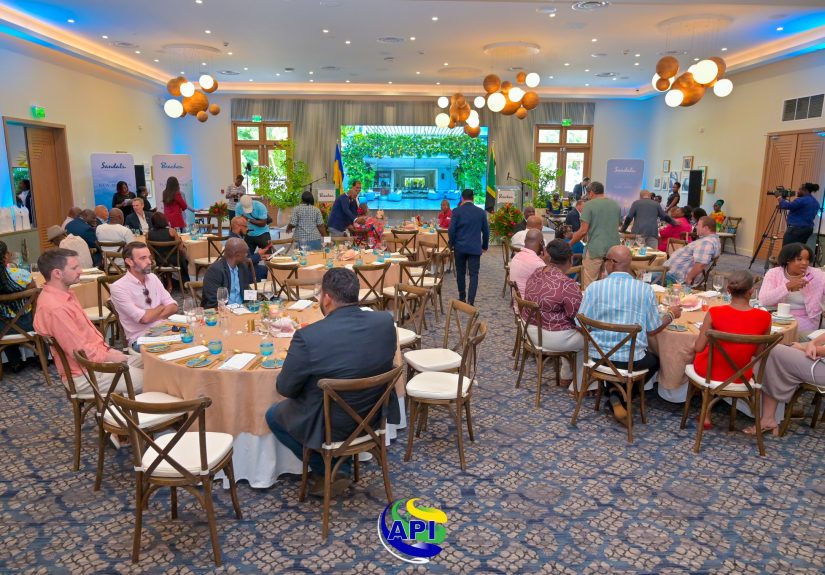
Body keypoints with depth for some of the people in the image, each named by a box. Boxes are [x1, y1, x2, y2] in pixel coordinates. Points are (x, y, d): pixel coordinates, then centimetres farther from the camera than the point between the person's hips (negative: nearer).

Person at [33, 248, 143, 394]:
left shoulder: (65, 294, 6)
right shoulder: (55, 308, -26)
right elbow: (81, 351, -24)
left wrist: (108, 349, 5)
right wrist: (108, 356, -10)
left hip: (97, 356, 10)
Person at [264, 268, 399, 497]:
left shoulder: (308, 337, -27)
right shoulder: (386, 322, -12)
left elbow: (285, 388, -13)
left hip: (331, 425, -4)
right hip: (376, 415, 5)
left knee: (273, 415, 23)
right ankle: (342, 467, 29)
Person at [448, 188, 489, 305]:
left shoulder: (457, 211, -4)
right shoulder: (481, 212, 3)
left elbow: (451, 230, -7)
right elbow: (486, 231, 7)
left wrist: (451, 244, 8)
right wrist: (484, 246, 18)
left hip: (460, 247, 0)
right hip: (475, 248, 0)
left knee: (460, 273, 14)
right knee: (473, 274, 0)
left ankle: (462, 298, 24)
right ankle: (470, 301, -10)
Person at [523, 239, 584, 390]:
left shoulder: (535, 274, -1)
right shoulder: (567, 285, -26)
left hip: (531, 329, 8)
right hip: (553, 337, -8)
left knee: (573, 331, 30)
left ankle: (566, 376, 40)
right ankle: (578, 386, 24)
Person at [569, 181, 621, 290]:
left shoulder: (589, 205, -7)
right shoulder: (616, 204, 10)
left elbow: (583, 231, -12)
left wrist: (569, 244, 0)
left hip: (595, 249, -5)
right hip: (613, 248, 6)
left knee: (589, 285, 3)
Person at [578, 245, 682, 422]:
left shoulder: (594, 287, -8)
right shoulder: (645, 289, -8)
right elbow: (652, 329, 0)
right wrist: (671, 314, 20)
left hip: (598, 356, 2)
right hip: (631, 359, -2)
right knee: (654, 360, 33)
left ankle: (616, 396, 14)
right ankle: (620, 396, 11)